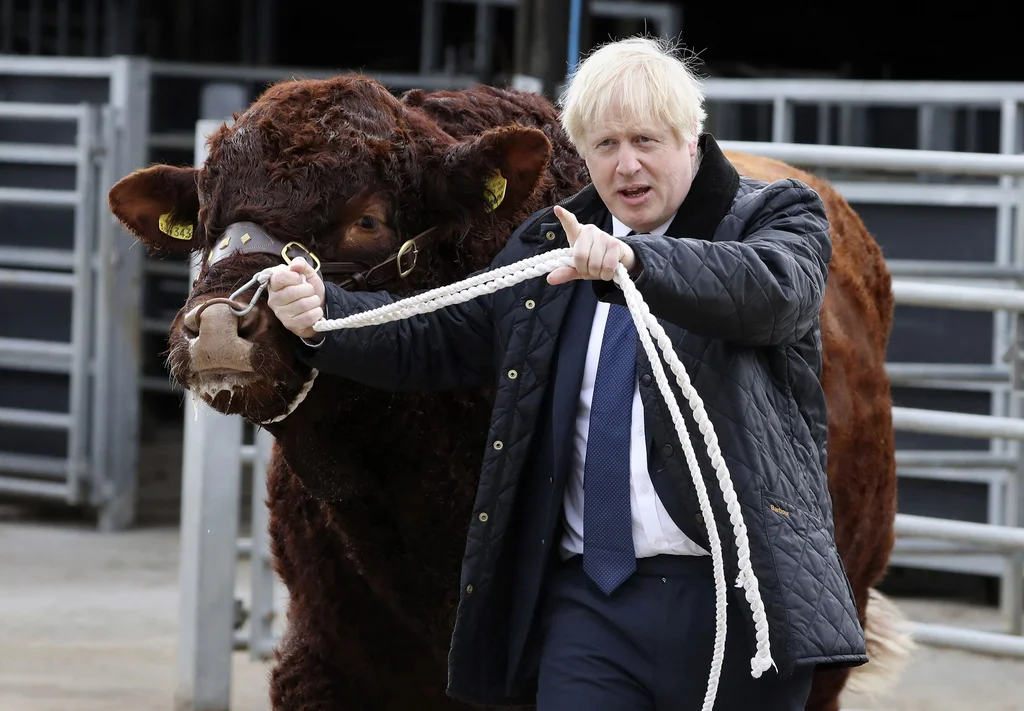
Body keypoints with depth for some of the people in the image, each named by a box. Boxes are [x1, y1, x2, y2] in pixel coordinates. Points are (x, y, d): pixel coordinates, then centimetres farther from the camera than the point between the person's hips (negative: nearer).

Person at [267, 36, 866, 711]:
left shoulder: (778, 216, 4)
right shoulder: (548, 246, 17)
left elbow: (772, 290, -18)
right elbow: (435, 343, 17)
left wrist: (635, 259, -34)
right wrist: (320, 315, -2)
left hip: (735, 602, -3)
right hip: (588, 602, 3)